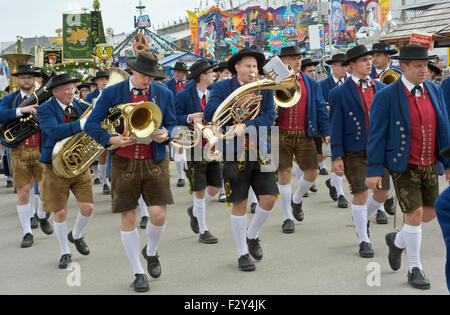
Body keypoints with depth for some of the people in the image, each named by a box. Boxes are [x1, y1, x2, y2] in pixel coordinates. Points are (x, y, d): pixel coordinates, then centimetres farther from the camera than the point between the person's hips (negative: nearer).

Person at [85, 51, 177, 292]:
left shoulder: (164, 93, 4)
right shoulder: (112, 93, -2)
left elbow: (172, 124, 12)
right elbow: (91, 124, 0)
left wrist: (166, 134, -12)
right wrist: (111, 140, -18)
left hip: (155, 162, 1)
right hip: (124, 163, -1)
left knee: (158, 214, -7)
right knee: (128, 218, 2)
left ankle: (151, 252, 27)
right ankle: (138, 273, 18)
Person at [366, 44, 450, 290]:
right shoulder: (386, 96, -12)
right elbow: (377, 135, -11)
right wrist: (374, 171, -15)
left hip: (429, 165, 6)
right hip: (403, 167, -6)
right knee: (415, 214, -7)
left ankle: (398, 240, 38)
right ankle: (415, 268, 12)